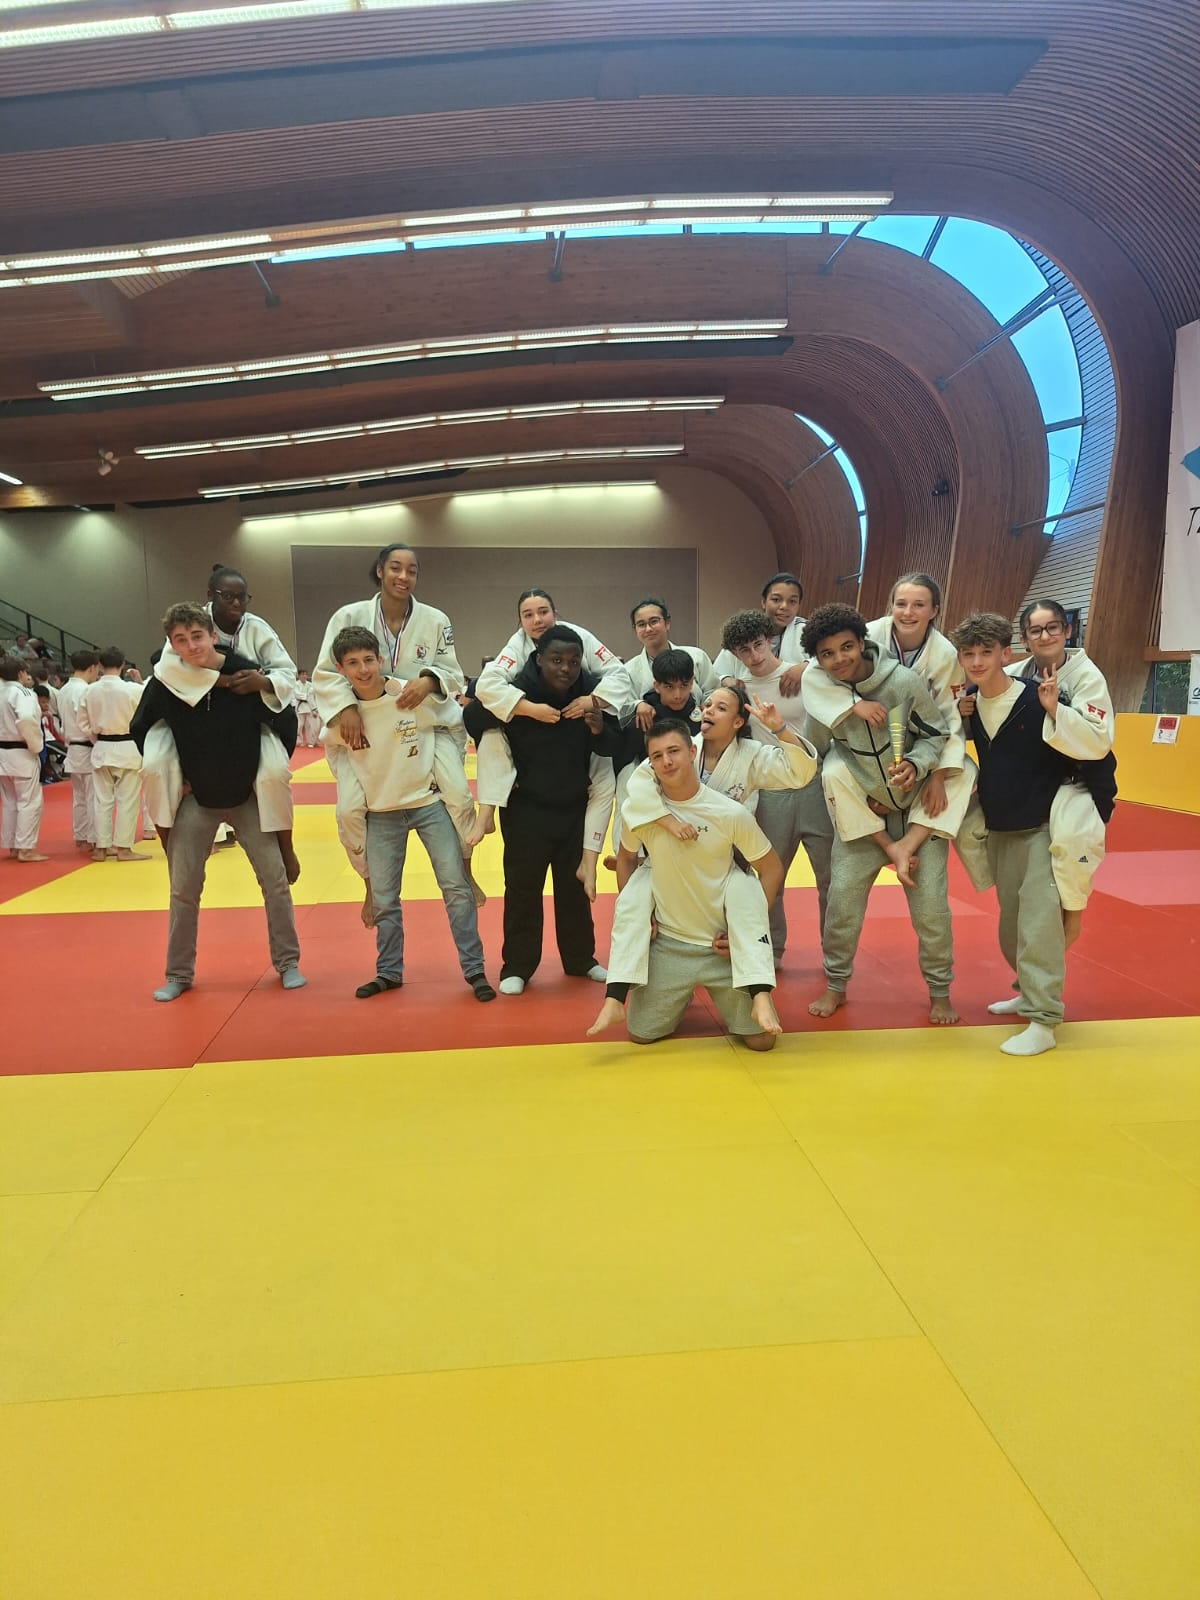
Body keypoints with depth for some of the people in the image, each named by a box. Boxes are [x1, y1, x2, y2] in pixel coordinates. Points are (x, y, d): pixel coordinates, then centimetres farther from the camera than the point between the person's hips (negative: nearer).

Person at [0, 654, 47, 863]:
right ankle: (25, 849, -3)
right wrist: (35, 746, -19)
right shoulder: (23, 693, -15)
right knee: (30, 802, -3)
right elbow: (25, 721, -30)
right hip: (21, 754, -8)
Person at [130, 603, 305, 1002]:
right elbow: (139, 731, 2)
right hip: (195, 798, 1)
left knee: (274, 877, 0)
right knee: (184, 887, 6)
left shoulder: (246, 673, -19)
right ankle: (179, 974, 21)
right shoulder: (165, 684, -15)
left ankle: (287, 962, 17)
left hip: (247, 795, -1)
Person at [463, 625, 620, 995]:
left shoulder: (590, 691, -8)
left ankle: (580, 959, 30)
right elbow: (473, 721, -6)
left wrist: (599, 730, -25)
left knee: (575, 886, 15)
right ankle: (517, 966, 17)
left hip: (575, 809, 3)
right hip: (527, 810, -3)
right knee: (523, 887, 2)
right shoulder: (518, 691, -16)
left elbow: (609, 749, -3)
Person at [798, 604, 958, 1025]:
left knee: (930, 906, 1)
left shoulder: (904, 681, -19)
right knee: (843, 898, 0)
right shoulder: (820, 691, -12)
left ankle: (939, 990, 23)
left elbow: (936, 734, -7)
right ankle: (836, 985, 20)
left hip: (918, 808, -1)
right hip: (861, 813, 1)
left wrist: (914, 766, -26)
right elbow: (816, 754, 1)